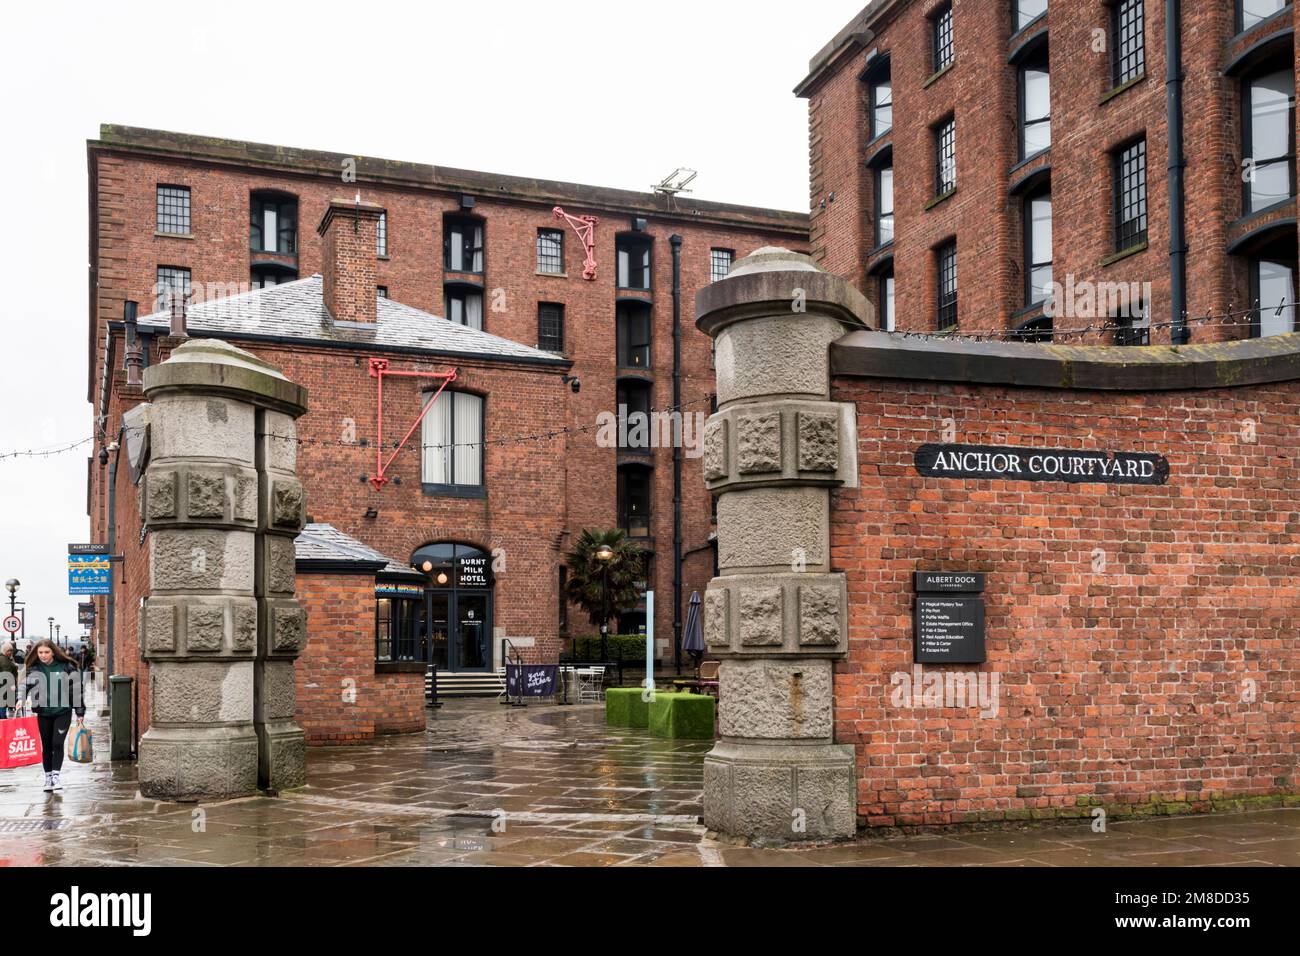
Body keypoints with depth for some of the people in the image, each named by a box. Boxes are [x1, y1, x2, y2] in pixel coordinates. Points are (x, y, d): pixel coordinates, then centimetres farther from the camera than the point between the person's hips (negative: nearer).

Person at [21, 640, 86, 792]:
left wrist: (80, 713, -1)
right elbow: (26, 687, -6)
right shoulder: (33, 668, -2)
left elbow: (76, 689, -3)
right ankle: (48, 778, 21)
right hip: (43, 713, 2)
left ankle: (55, 776, -4)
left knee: (57, 743, -11)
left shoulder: (65, 666, -7)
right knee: (46, 746, 10)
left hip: (63, 712, -2)